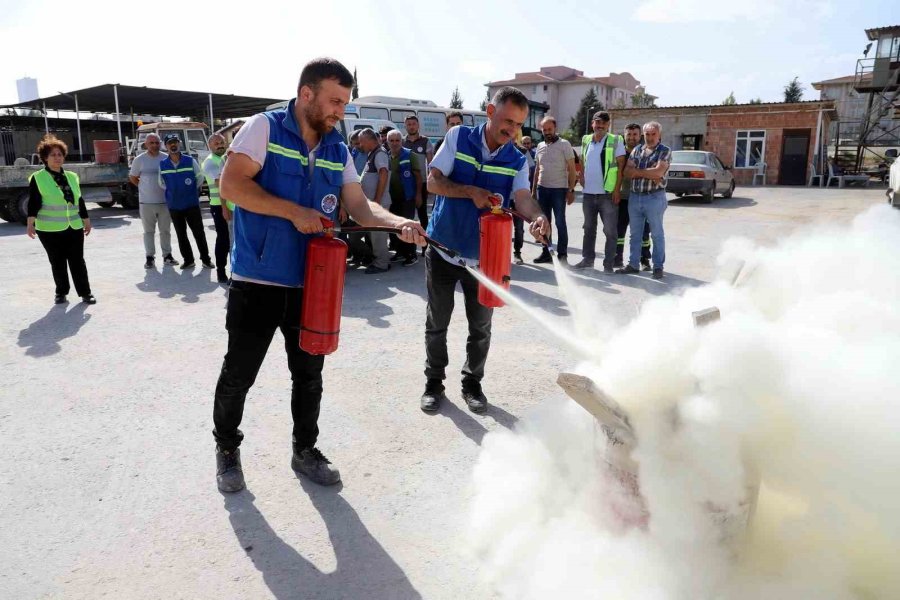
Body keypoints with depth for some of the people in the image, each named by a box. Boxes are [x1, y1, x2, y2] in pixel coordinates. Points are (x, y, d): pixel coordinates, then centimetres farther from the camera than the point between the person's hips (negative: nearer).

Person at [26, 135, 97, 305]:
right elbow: (33, 203, -7)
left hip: (74, 227, 3)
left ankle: (85, 292, 7)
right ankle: (61, 292, 18)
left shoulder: (72, 176, 11)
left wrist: (86, 221, 15)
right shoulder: (37, 178, -2)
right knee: (57, 263, 5)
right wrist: (30, 223, -15)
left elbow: (79, 201, 15)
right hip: (50, 230, -3)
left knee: (78, 261, 3)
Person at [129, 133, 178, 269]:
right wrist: (146, 188, 3)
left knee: (165, 230, 9)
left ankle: (167, 255, 18)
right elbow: (132, 177, 9)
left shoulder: (166, 159, 1)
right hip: (146, 202, -1)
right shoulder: (139, 159, -1)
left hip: (165, 201, 1)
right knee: (149, 231, 6)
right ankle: (150, 257, 11)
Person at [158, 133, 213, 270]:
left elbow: (199, 178, 6)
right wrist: (173, 193, 11)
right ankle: (188, 260, 19)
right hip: (174, 206, 3)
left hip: (192, 203, -3)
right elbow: (161, 183, 14)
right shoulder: (163, 164, 1)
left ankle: (206, 259, 9)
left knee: (199, 232, -1)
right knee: (181, 234, 9)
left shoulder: (190, 161, -5)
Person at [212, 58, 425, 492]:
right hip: (257, 279, -4)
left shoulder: (338, 151, 9)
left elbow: (360, 207, 3)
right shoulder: (265, 127, -6)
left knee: (309, 374, 13)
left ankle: (305, 450, 32)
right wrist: (295, 212, -21)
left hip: (311, 283, 5)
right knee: (239, 372, 8)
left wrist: (398, 223, -16)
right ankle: (227, 449, 31)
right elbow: (231, 184, -16)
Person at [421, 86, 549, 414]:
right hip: (443, 248, -1)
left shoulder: (517, 161, -1)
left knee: (481, 326, 11)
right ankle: (434, 382, 29)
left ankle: (473, 383, 31)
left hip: (484, 255, 1)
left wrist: (537, 216, -40)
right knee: (437, 322, 11)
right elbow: (433, 182, -9)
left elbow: (523, 197, -18)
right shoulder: (458, 137, -4)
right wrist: (470, 192, -25)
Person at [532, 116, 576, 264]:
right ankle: (546, 252, 19)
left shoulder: (564, 144, -4)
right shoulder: (540, 146, 10)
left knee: (560, 223, -1)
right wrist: (534, 189, 12)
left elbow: (572, 169, -6)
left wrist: (571, 190, -12)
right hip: (542, 189, 5)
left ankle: (562, 254, 4)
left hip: (559, 189, -5)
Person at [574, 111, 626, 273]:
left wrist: (617, 190, -13)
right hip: (588, 193, 5)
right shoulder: (586, 140, 10)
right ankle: (587, 259, 25)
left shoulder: (615, 141, -5)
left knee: (610, 231, -1)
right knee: (589, 228, 14)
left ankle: (609, 264, 4)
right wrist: (582, 179, 6)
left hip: (607, 193, -5)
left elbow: (621, 166, -7)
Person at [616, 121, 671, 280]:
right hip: (634, 197, 5)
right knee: (635, 234, 11)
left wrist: (638, 171, -6)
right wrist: (650, 175, -11)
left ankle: (658, 267, 11)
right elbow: (627, 172, -1)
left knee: (657, 234, 4)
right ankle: (633, 264, 20)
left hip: (654, 198, -5)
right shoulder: (637, 150, 10)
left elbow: (659, 171, -17)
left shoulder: (665, 151, -2)